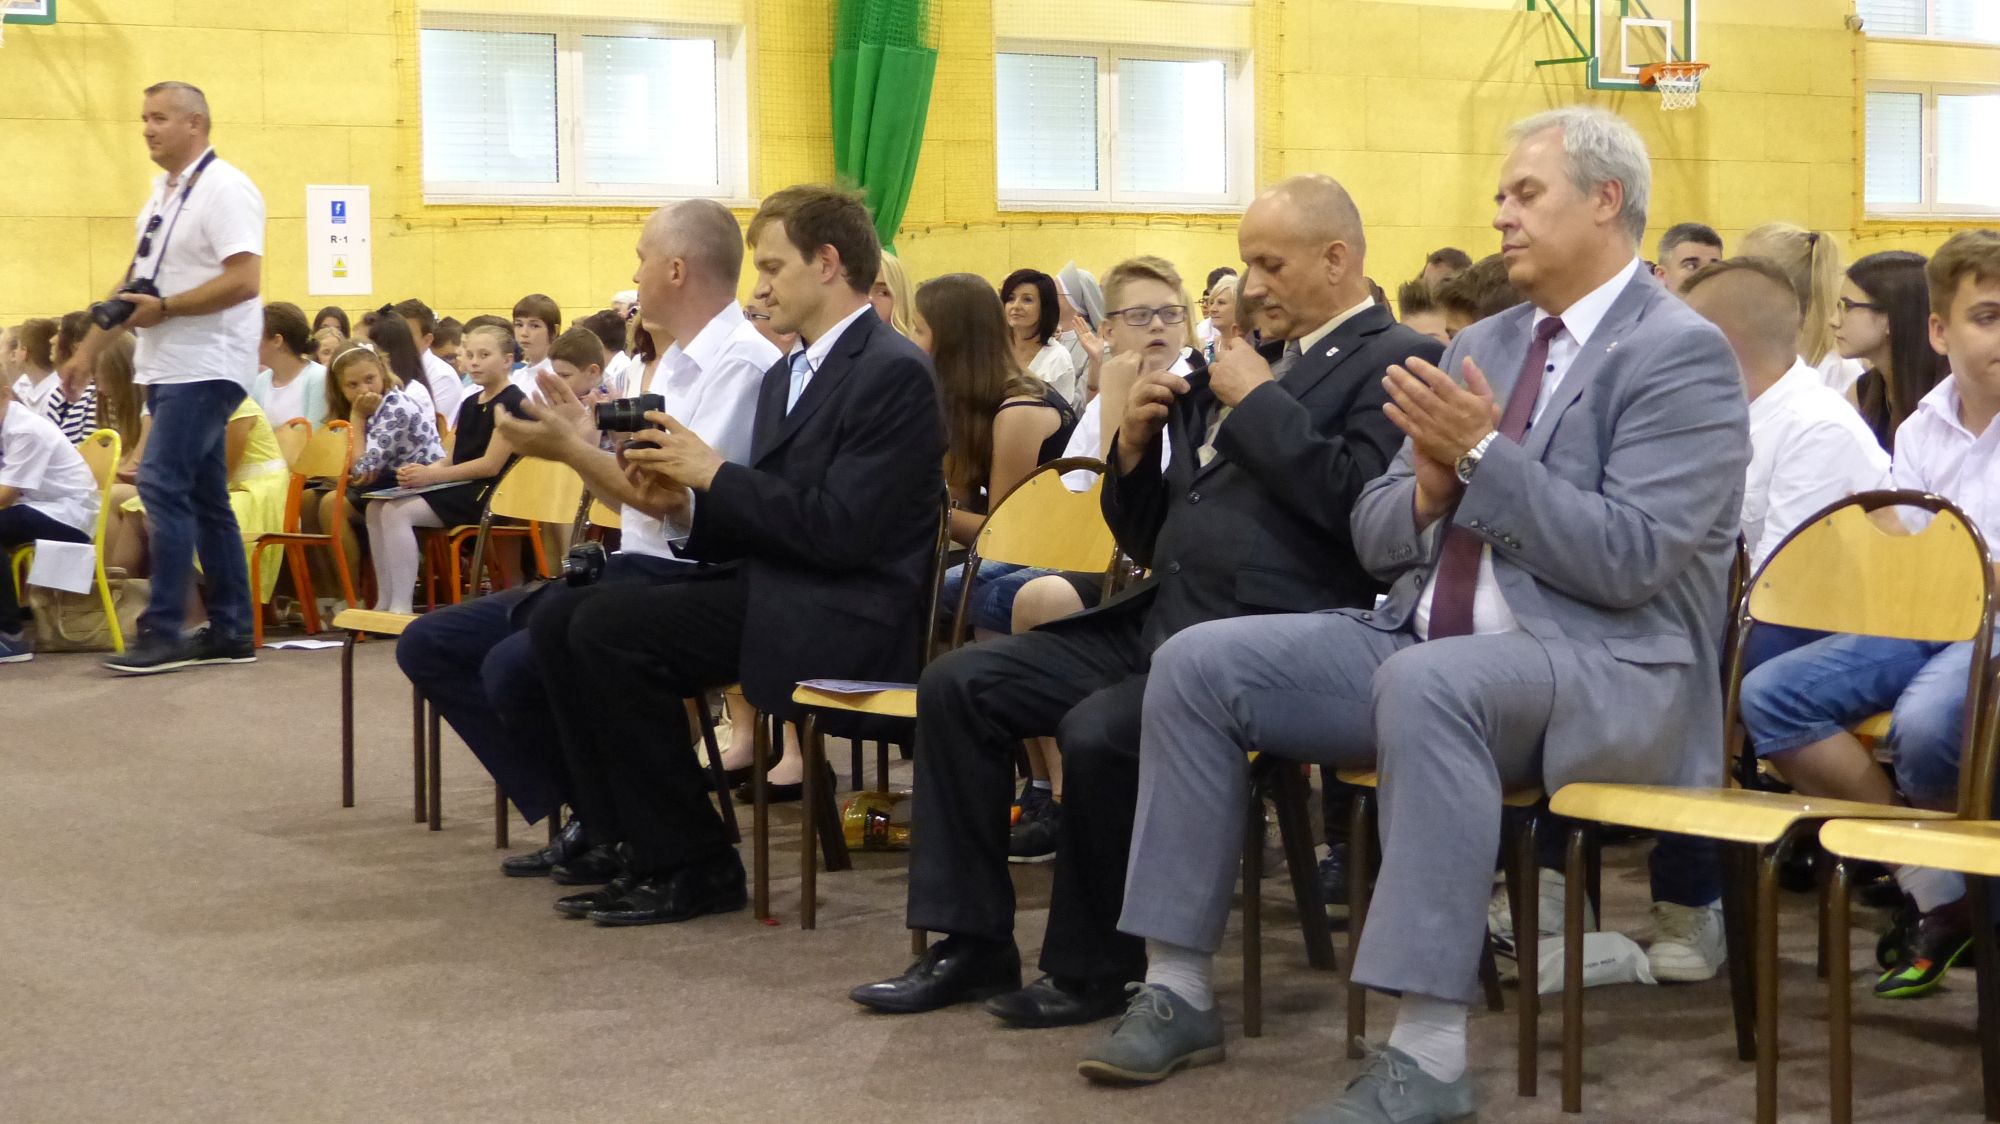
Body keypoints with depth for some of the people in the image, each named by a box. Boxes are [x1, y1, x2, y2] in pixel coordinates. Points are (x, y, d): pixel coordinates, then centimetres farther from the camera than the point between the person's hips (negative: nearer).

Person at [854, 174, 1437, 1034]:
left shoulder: (1393, 362, -3)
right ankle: (970, 943, 6)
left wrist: (1257, 399, -11)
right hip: (1161, 620, 9)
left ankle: (1093, 967, -7)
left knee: (1099, 729, -30)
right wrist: (1136, 442, 5)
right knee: (957, 685, 0)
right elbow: (1150, 541, 23)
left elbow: (1352, 498, -22)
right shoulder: (1266, 364, 20)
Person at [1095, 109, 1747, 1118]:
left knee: (1429, 683, -39)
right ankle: (1177, 992, -3)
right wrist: (1430, 487, -7)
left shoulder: (1680, 353, -6)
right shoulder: (1482, 345, 17)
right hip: (1427, 643, 8)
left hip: (1606, 671, -8)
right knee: (1198, 663, -7)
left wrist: (1481, 455, -19)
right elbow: (1378, 538, 16)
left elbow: (1629, 560, -18)